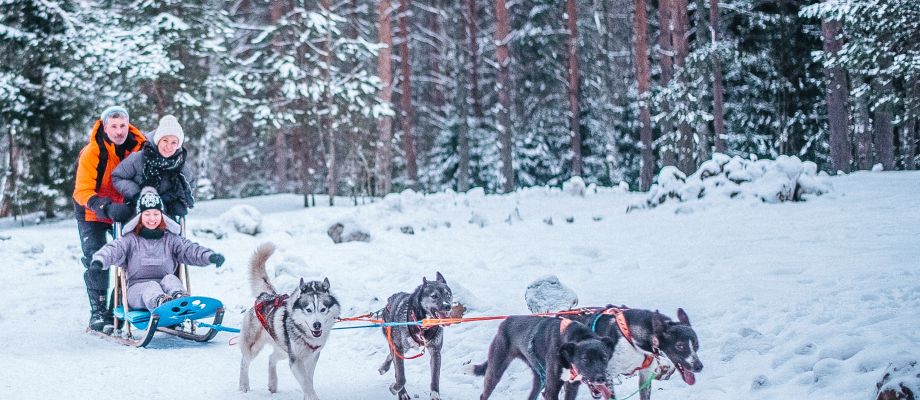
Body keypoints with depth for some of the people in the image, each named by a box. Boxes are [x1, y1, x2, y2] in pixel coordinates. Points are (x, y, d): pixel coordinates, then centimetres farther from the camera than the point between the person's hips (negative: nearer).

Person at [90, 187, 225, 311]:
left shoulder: (171, 239, 15)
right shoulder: (131, 239, 11)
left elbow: (190, 249, 0)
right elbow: (113, 250, -7)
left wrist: (211, 256, -22)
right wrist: (99, 261, -31)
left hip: (164, 287, 2)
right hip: (137, 288, -1)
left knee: (170, 279, -29)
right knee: (151, 288, -33)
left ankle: (180, 298, -62)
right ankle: (160, 302, -69)